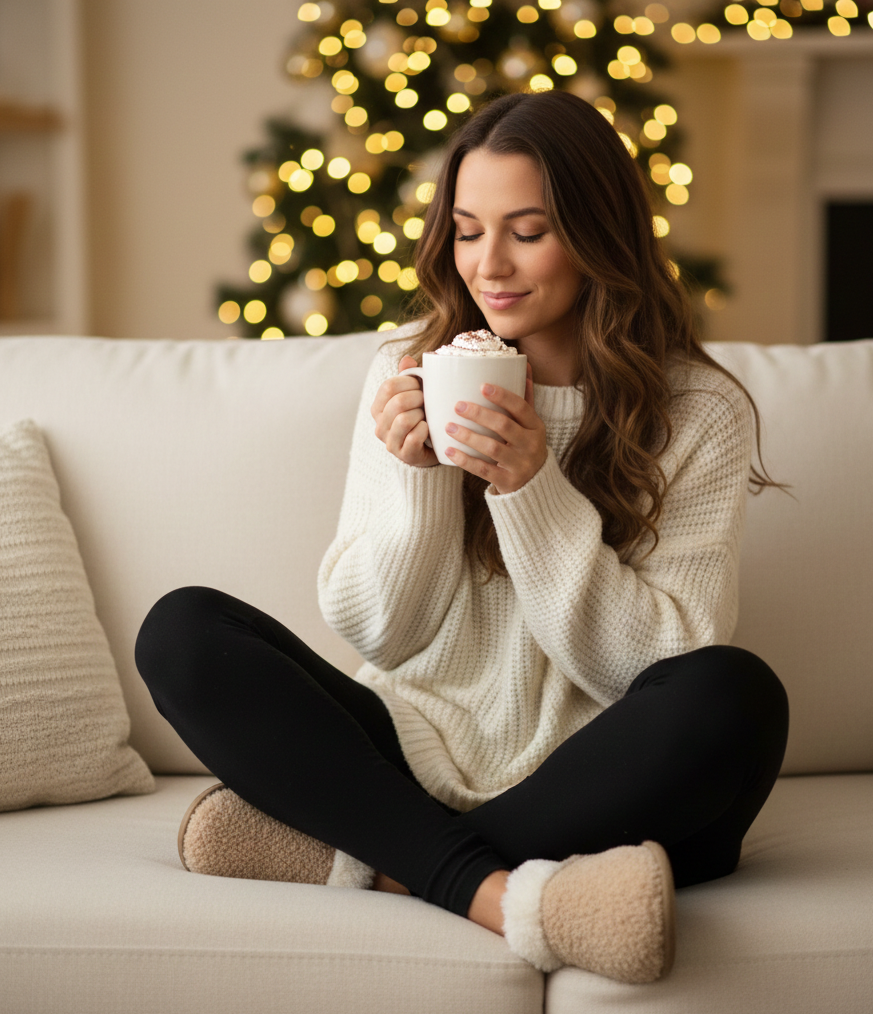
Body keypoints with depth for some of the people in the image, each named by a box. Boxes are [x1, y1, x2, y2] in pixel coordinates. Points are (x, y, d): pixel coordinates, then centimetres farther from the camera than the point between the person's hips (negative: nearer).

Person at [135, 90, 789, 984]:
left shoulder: (699, 411, -2)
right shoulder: (408, 375, 5)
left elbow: (661, 667, -9)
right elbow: (374, 634, 4)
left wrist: (533, 489, -18)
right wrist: (419, 475, -13)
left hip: (597, 797, -2)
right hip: (419, 758, 3)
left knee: (736, 699, -33)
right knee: (181, 630, -17)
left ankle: (367, 857, -22)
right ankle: (496, 892, -29)